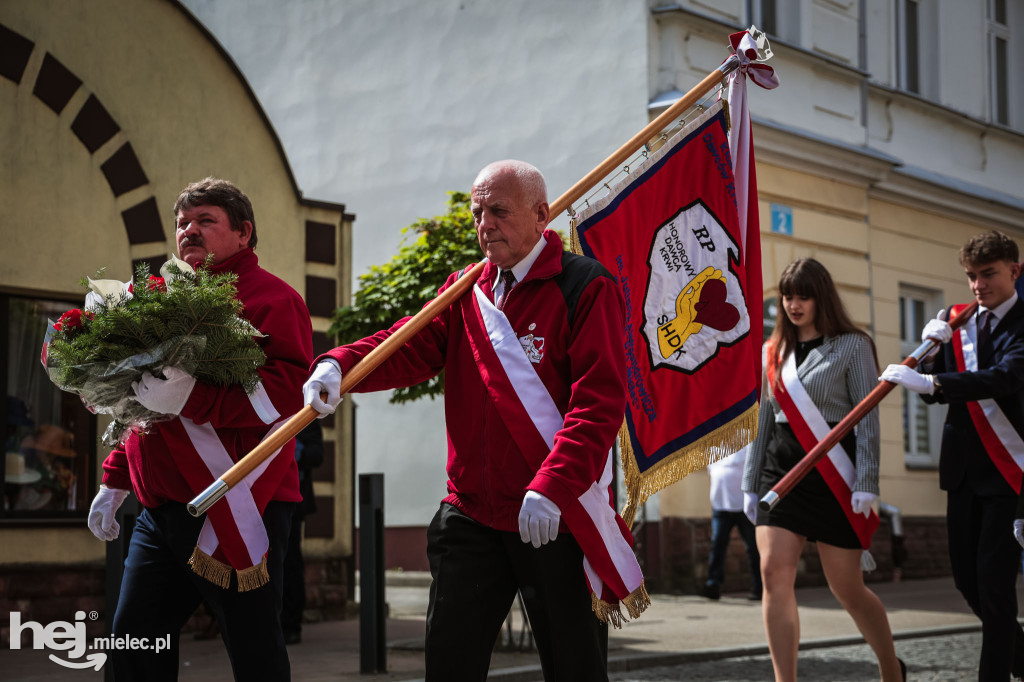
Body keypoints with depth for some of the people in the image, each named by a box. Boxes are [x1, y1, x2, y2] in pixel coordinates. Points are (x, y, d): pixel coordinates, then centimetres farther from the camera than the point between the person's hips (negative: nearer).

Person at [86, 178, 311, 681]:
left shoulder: (272, 298, -4)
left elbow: (288, 392, -19)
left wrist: (192, 398, -28)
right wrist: (115, 479, 26)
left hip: (236, 513, -8)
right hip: (161, 510, 8)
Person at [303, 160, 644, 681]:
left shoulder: (587, 288, -6)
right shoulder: (464, 292, 13)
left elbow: (599, 400, -15)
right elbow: (411, 347, -1)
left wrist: (552, 487, -25)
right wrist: (338, 364, -21)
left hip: (558, 519, -5)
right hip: (470, 516, 5)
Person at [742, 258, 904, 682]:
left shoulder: (852, 346, 0)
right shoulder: (773, 352, 13)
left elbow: (868, 419, -5)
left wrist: (866, 484, -13)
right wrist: (750, 483, 12)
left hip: (833, 473, -4)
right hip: (781, 471, 4)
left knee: (846, 587, 3)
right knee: (774, 573, -13)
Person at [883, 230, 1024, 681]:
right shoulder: (956, 322, 10)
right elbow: (935, 392, 9)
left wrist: (930, 382, -35)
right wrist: (933, 349, -10)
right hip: (964, 467, 6)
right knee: (966, 575, 11)